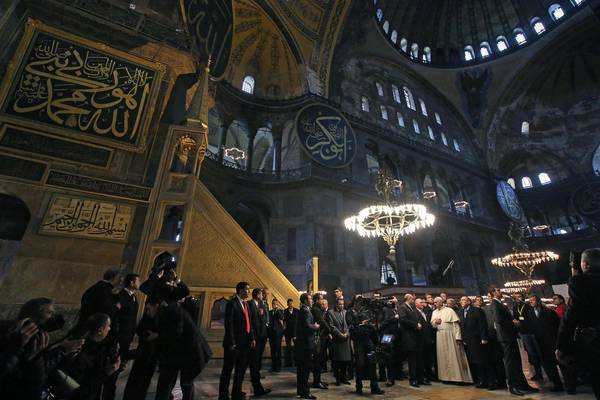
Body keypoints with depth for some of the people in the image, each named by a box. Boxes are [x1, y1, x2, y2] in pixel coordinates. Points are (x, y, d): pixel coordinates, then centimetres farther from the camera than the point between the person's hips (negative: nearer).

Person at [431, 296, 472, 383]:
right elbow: (432, 324, 10)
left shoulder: (449, 310, -3)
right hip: (440, 336, 5)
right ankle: (446, 376, 15)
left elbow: (456, 324, -7)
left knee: (454, 356, -1)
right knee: (443, 357, 7)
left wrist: (458, 337, -15)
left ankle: (457, 376, 9)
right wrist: (435, 322, -13)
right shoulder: (434, 312, 12)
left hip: (450, 335, -4)